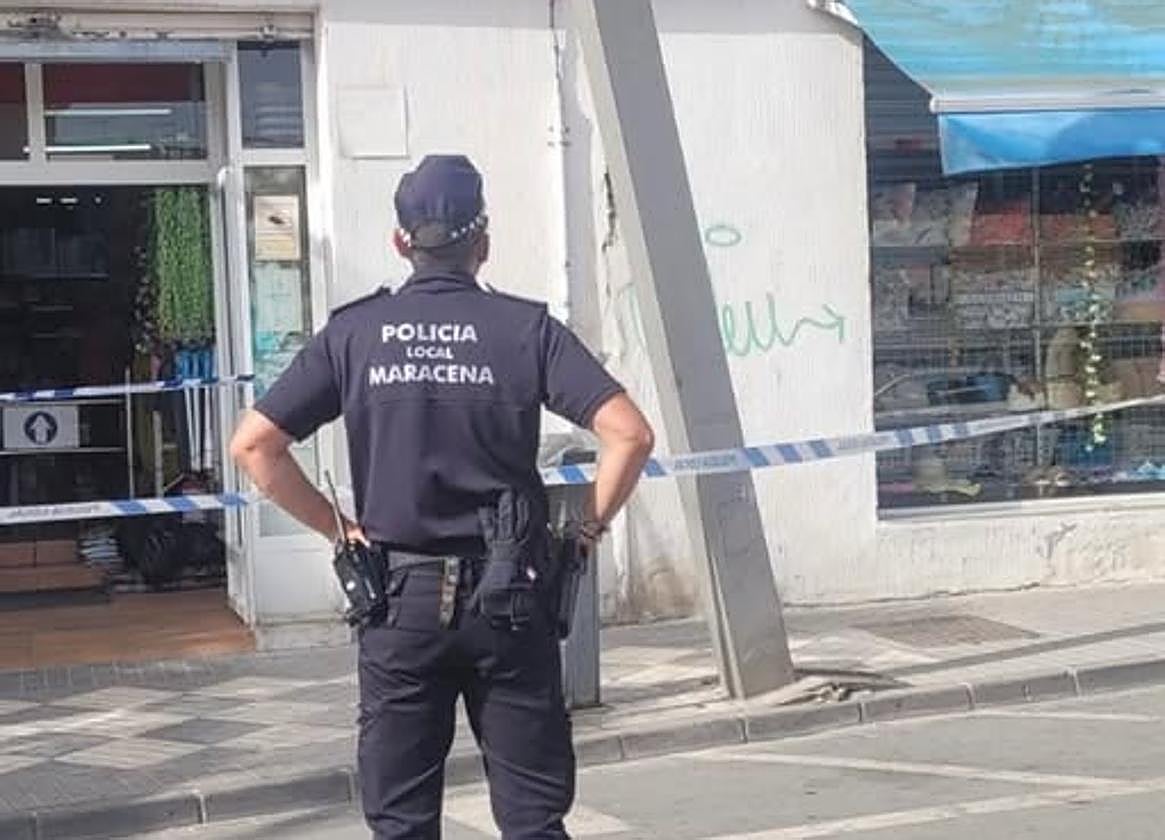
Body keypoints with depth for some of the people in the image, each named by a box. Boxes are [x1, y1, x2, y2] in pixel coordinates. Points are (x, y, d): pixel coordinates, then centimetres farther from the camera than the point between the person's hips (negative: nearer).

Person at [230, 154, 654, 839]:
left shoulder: (353, 333, 2)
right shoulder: (526, 328, -3)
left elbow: (254, 444, -1)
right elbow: (630, 433, -11)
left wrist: (338, 527, 6)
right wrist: (590, 527, 1)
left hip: (400, 597, 1)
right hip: (509, 596, -1)